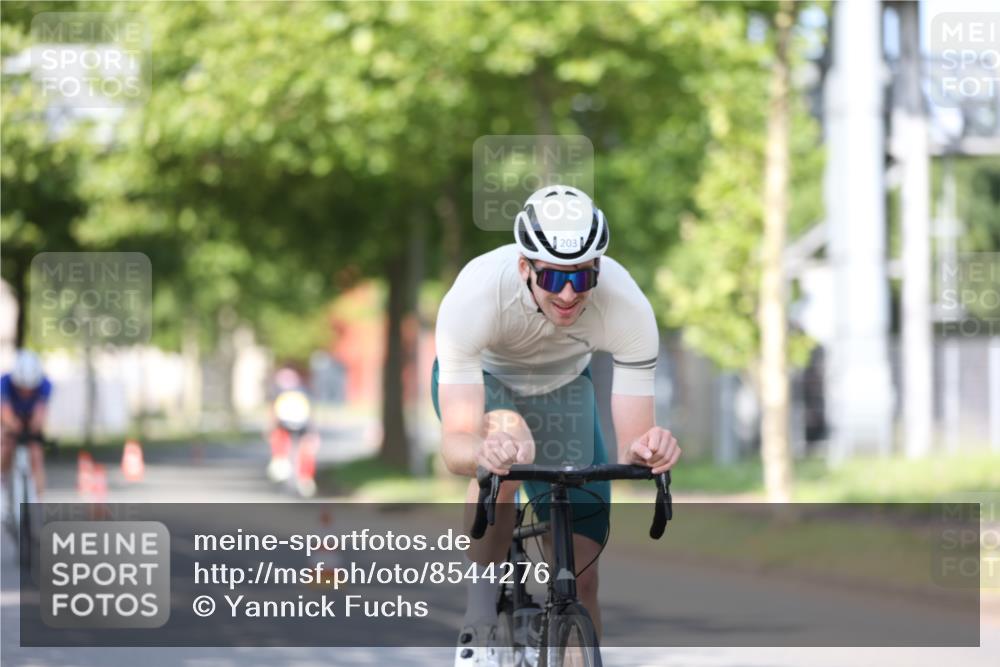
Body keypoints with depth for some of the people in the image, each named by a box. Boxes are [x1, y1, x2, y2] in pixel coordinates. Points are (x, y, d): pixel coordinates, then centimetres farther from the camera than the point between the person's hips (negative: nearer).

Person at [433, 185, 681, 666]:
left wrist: (646, 449, -57)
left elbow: (632, 445, -34)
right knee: (507, 435, -38)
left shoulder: (627, 307, -35)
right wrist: (482, 452, -68)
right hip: (481, 377, -2)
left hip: (562, 384, 2)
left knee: (581, 574, -8)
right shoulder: (474, 296, -41)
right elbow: (455, 445, -46)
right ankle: (479, 625, -23)